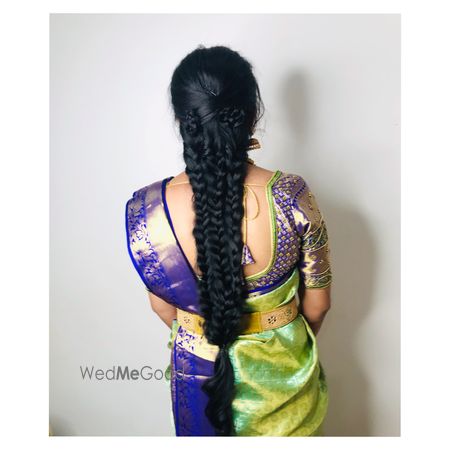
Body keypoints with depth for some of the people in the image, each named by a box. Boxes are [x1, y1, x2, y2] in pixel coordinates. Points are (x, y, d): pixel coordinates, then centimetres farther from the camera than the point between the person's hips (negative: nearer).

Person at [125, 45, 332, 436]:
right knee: (283, 432, 30)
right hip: (280, 372, 0)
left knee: (208, 431, 31)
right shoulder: (293, 198, -26)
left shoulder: (146, 211, -23)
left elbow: (162, 306, -7)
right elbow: (317, 303, -12)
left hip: (199, 374, 1)